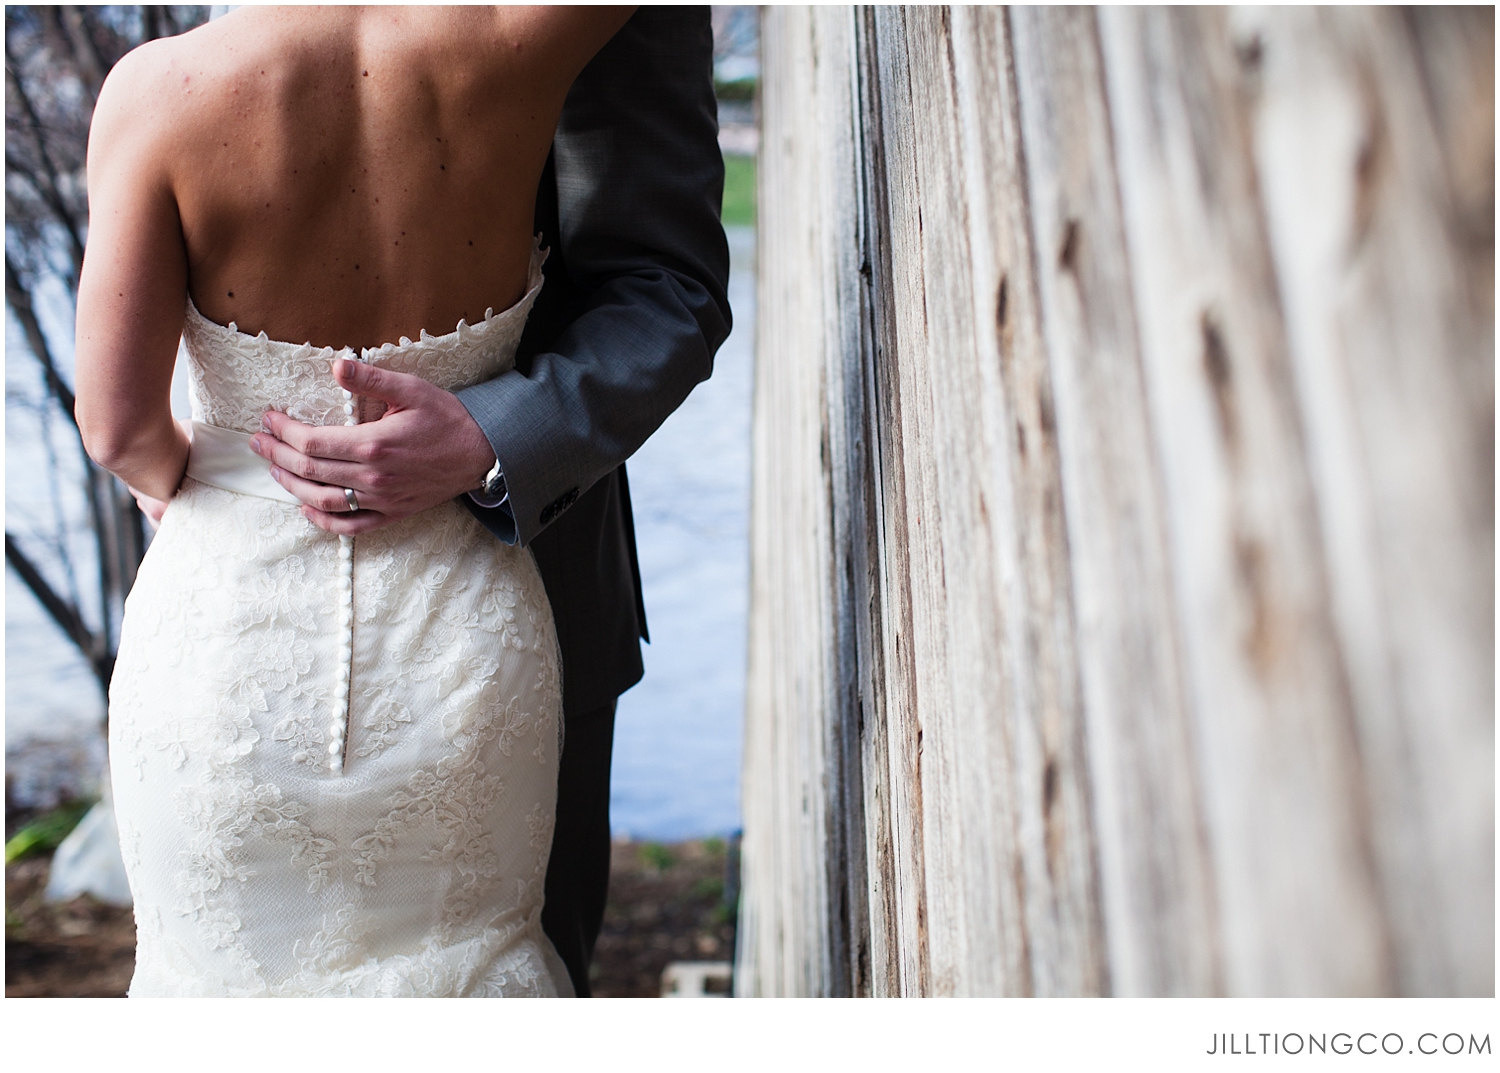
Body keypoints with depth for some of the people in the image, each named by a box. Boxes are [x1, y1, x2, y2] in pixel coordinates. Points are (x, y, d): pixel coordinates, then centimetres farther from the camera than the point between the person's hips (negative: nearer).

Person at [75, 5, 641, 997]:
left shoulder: (161, 88, -14)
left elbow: (121, 428, -12)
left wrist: (181, 481, 8)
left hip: (223, 626, 0)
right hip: (456, 631, 1)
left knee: (225, 969, 25)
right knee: (458, 961, 25)